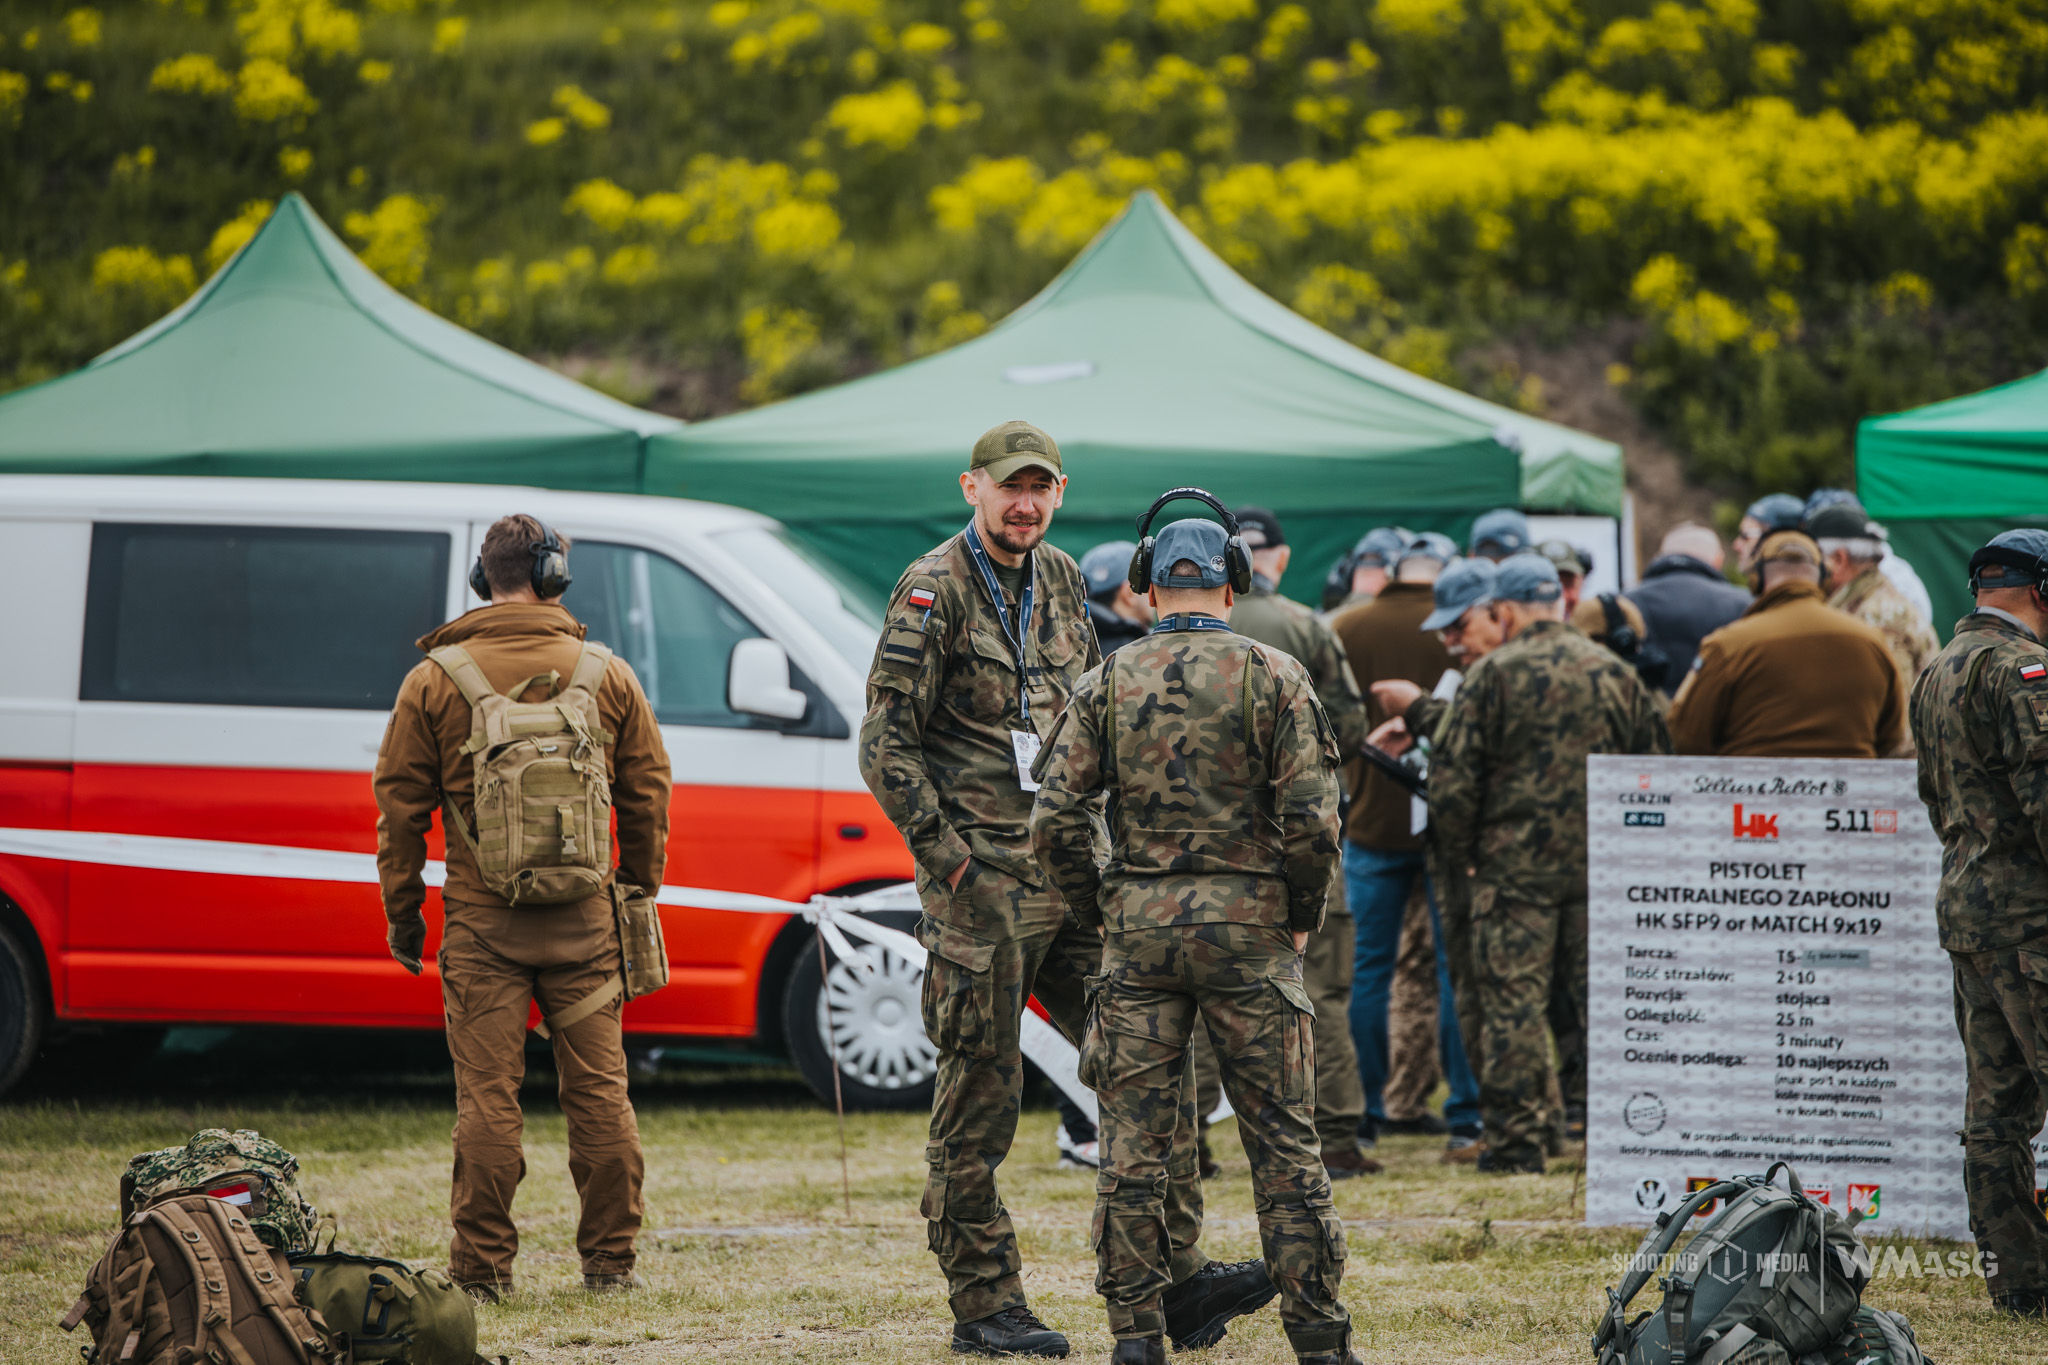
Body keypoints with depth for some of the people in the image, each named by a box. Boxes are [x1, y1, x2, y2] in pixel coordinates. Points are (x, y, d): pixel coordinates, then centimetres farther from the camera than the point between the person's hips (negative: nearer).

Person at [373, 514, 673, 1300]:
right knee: (599, 1089, 8)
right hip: (583, 923, 1)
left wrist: (402, 911, 10)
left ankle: (483, 1268, 1)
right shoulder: (607, 677, 4)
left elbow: (400, 803, 1)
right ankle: (609, 1259, 12)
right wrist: (638, 896, 20)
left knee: (487, 1096, 0)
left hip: (481, 923, -1)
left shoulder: (434, 681, -1)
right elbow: (647, 797, 9)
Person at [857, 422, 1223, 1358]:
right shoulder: (934, 590, -7)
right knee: (978, 1103, -1)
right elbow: (887, 744, -11)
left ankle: (1173, 1274, 10)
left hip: (1071, 876, 7)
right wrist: (946, 853, -15)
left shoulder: (1060, 582, 14)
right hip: (981, 885, -7)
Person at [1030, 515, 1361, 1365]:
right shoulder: (1274, 678, -2)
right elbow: (1312, 818, -10)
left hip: (1138, 934, 1)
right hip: (1248, 929, -1)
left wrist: (1097, 910, 10)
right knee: (1283, 1143, 4)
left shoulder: (1107, 685, 4)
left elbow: (1053, 818, -2)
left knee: (1132, 1144, 6)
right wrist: (1303, 915, 5)